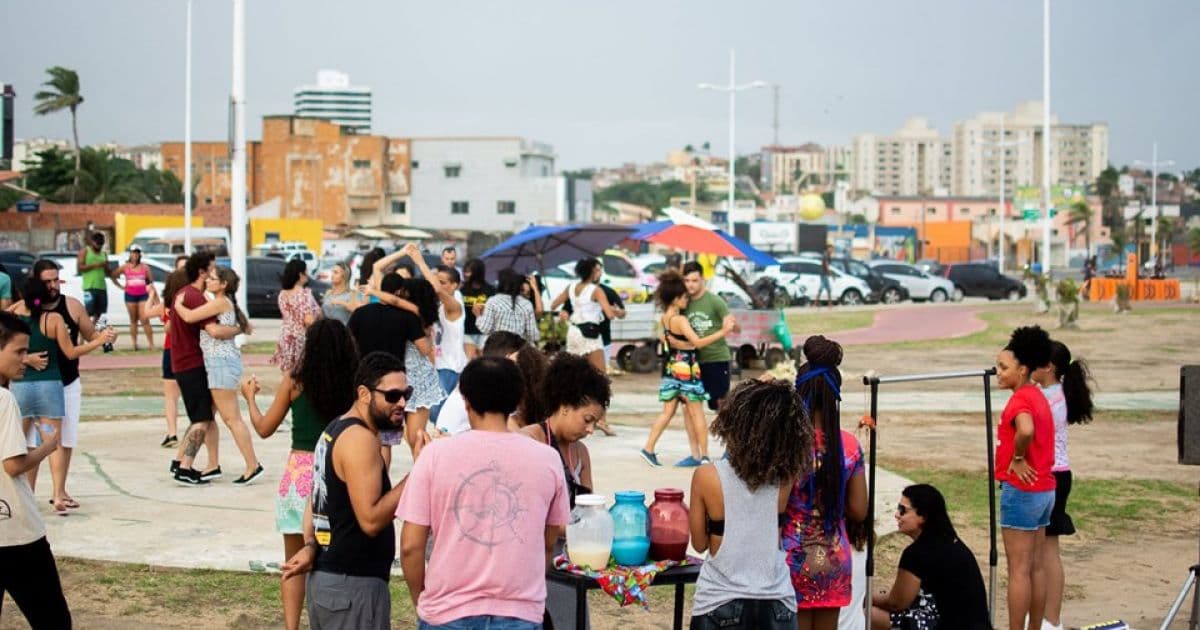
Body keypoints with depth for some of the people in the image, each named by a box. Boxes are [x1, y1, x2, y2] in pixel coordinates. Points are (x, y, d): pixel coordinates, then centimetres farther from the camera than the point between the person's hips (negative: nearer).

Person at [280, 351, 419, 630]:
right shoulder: (360, 439, -18)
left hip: (325, 577, 10)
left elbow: (317, 499, 15)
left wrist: (310, 546, -1)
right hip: (354, 585, -10)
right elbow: (370, 519, -22)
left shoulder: (335, 430, 13)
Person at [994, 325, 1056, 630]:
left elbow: (1026, 430, -37)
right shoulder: (1037, 395, 13)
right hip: (1043, 489, 9)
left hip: (1021, 490, -9)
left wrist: (1017, 459, -21)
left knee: (1018, 570, -5)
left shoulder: (1020, 399, -17)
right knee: (1036, 567, 13)